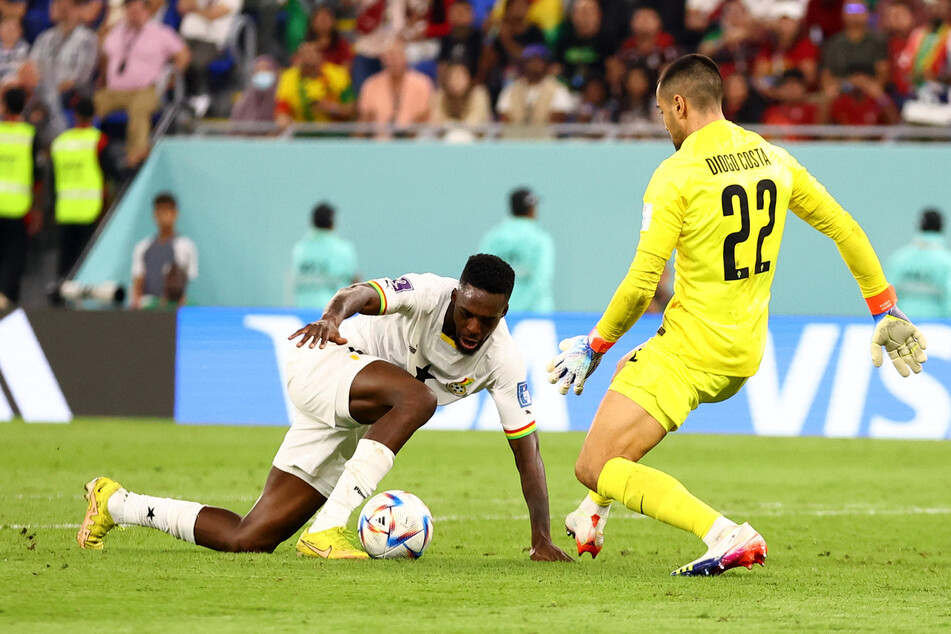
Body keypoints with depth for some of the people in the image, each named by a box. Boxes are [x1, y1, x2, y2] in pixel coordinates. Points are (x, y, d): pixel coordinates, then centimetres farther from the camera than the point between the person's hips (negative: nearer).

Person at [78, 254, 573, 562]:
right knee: (415, 395, -37)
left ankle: (115, 503, 23)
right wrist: (335, 315, -64)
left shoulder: (502, 362, -8)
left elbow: (526, 449, -5)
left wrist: (543, 540, -12)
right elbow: (365, 294, -39)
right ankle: (326, 530, -36)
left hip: (352, 432, 6)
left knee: (246, 540, 0)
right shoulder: (431, 295, -21)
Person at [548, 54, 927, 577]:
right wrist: (887, 313, 21)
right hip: (745, 355, 9)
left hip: (690, 352, -9)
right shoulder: (773, 160, 4)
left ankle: (726, 536, -24)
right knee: (628, 370, 36)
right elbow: (845, 229, 10)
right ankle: (592, 518, 43)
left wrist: (594, 345, -4)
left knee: (595, 468, -8)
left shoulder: (677, 175, -15)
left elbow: (642, 283, -19)